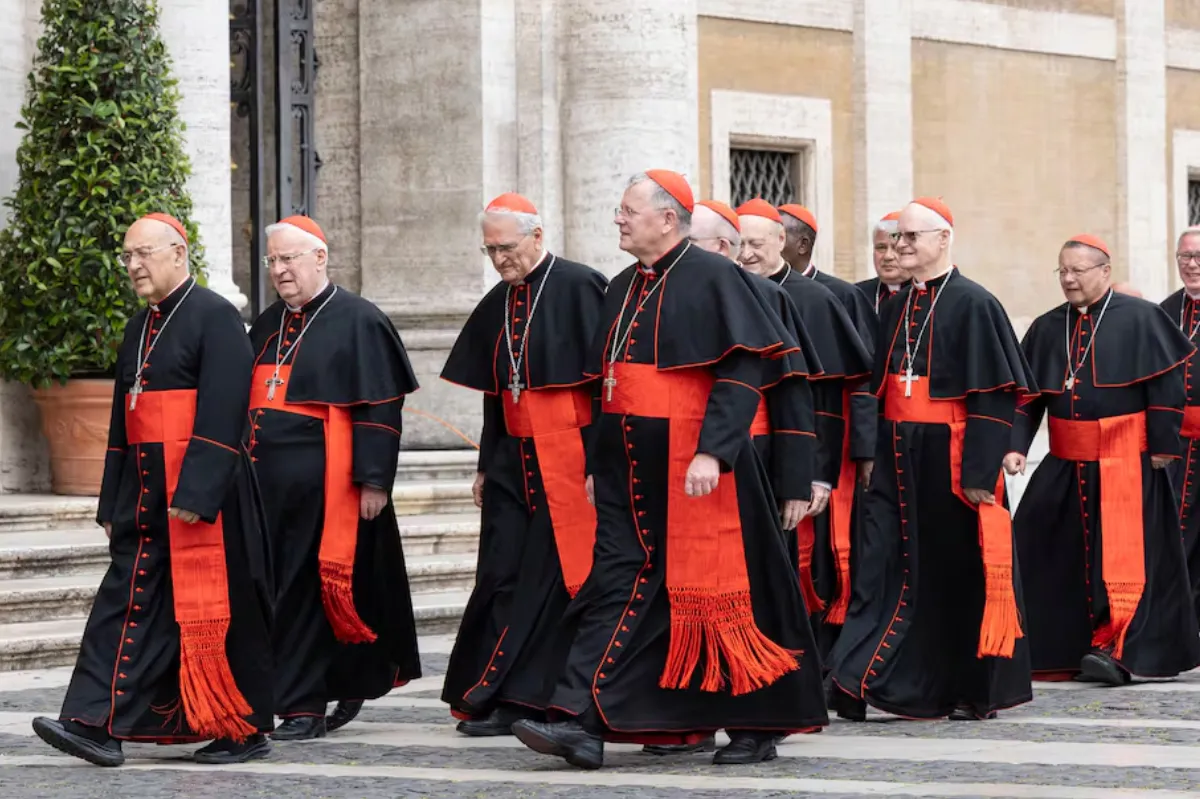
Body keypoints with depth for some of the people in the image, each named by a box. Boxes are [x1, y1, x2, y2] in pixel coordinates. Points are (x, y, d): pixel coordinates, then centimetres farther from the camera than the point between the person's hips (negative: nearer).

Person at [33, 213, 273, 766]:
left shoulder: (215, 317, -9)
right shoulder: (140, 327, 16)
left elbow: (220, 415, -17)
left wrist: (194, 494, -23)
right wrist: (112, 503, 16)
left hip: (202, 494, -8)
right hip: (143, 493, 8)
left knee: (216, 613, 0)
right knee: (129, 598, 0)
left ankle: (244, 731, 12)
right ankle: (100, 725, -4)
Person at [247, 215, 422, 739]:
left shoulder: (357, 322, -3)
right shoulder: (267, 327, 17)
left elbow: (380, 409, -8)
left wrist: (374, 480, -14)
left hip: (326, 485, -6)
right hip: (268, 485, 7)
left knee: (313, 592, -4)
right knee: (269, 592, 5)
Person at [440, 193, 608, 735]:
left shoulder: (578, 288, -9)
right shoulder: (496, 305, 12)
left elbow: (603, 378, -12)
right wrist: (486, 465, 17)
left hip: (569, 461, -6)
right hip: (513, 461, 7)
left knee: (553, 575, -3)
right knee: (503, 574, 2)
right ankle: (502, 699, 5)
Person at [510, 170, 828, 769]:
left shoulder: (710, 277, -9)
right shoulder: (623, 289, 15)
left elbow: (746, 366, -16)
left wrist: (712, 451, -23)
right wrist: (598, 463, 18)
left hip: (691, 466, -7)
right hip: (630, 468, 7)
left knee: (717, 588, 0)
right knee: (617, 581, -1)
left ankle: (758, 726, 13)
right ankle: (583, 722, -8)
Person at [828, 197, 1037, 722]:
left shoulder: (973, 305, -9)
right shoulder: (895, 308, 12)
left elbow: (994, 397, -13)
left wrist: (981, 471, -18)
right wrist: (873, 456, 11)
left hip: (951, 460, -6)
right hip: (898, 460, 6)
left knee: (961, 572, 3)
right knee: (883, 568, -1)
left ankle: (976, 690, 15)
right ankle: (858, 679, -4)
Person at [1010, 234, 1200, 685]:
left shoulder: (1140, 319, -4)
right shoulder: (1047, 328, 10)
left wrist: (1163, 445, -8)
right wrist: (1016, 445, -2)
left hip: (1126, 461, -5)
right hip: (1064, 467, 5)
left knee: (1123, 556, -9)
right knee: (1046, 555, 4)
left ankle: (1115, 649, -7)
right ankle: (1058, 649, 15)